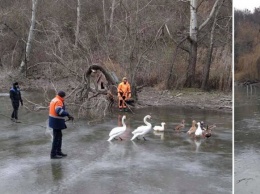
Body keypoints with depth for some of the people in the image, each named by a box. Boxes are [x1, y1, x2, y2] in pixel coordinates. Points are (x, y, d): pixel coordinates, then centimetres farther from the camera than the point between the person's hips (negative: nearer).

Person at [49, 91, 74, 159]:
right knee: (56, 137, -2)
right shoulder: (58, 101, -20)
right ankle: (53, 154, 3)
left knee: (59, 136, 19)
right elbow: (59, 111, -37)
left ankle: (58, 151, 28)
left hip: (54, 120, 10)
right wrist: (68, 115, -39)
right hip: (56, 122, -10)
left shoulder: (54, 100, 12)